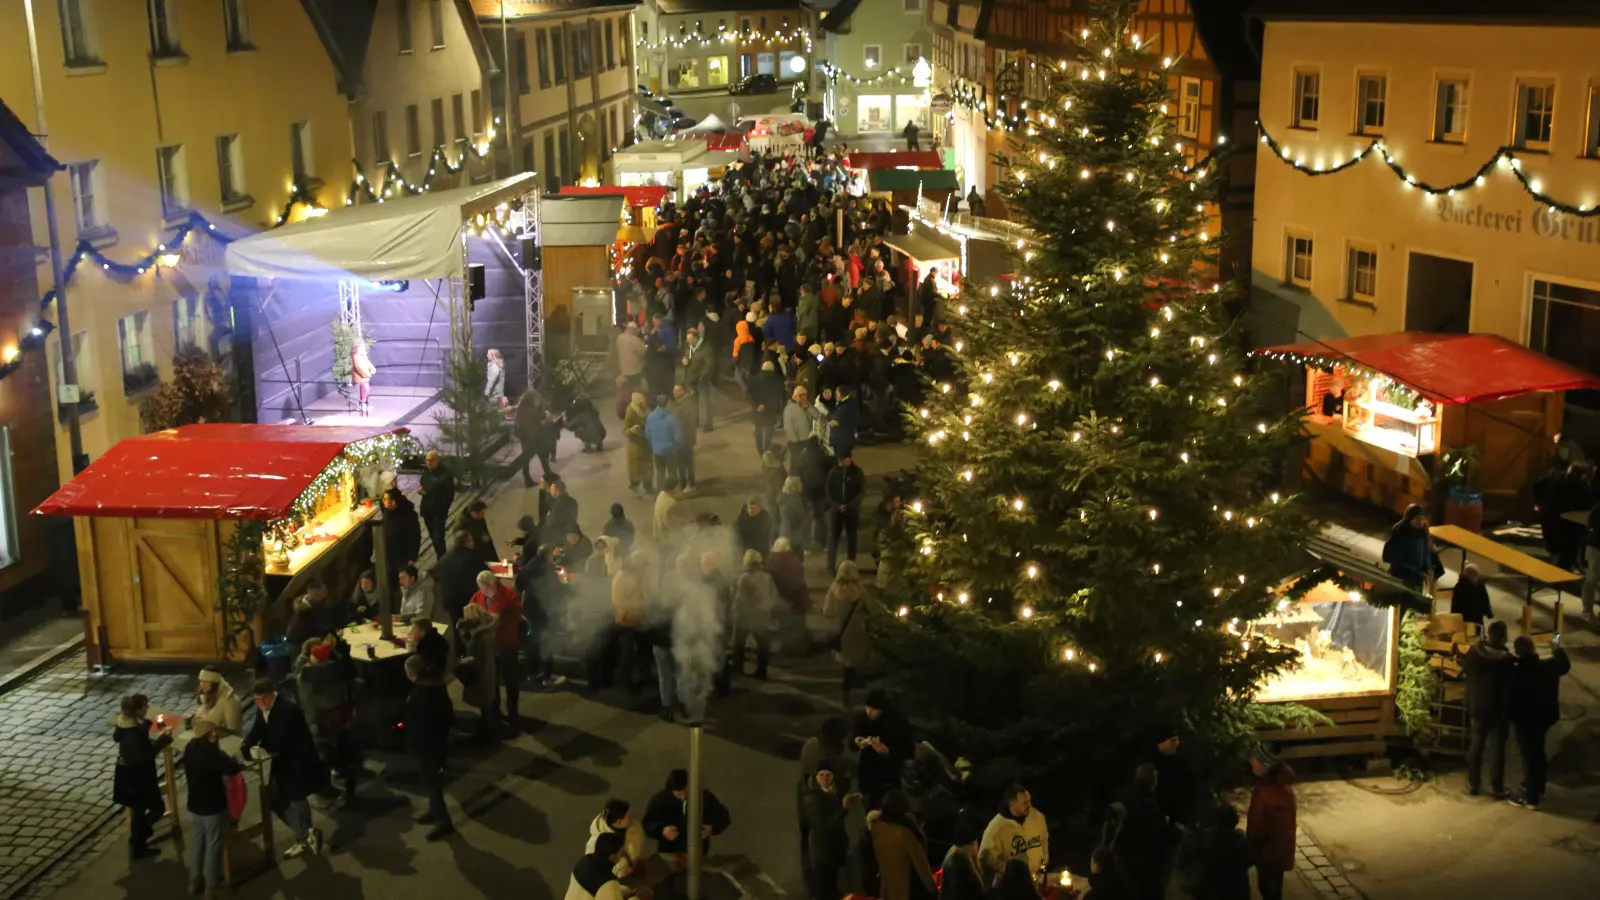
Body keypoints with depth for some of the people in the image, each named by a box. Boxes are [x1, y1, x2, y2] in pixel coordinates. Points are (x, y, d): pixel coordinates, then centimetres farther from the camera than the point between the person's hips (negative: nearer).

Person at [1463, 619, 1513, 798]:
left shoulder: (1473, 653, -11)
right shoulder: (1508, 661, -21)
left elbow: (1464, 669, 8)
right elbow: (1511, 687, -14)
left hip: (1476, 708, 3)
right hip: (1498, 711, -3)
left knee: (1475, 746, 15)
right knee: (1497, 749, 8)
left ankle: (1473, 784, 22)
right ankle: (1497, 788, 15)